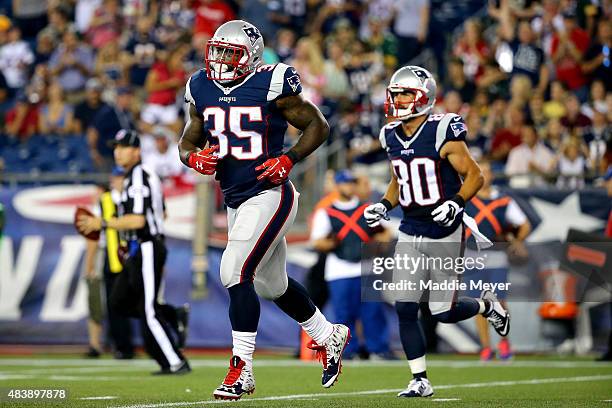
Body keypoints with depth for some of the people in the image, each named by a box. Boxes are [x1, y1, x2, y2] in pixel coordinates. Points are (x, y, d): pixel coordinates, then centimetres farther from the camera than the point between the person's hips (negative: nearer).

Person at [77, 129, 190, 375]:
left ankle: (176, 363, -5)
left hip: (146, 250, -10)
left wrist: (102, 224, -23)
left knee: (147, 310, -8)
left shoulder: (138, 180, -15)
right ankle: (171, 317, 13)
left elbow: (138, 220, -25)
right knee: (119, 302, 12)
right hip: (137, 252, 10)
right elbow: (161, 214, 23)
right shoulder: (144, 177, 16)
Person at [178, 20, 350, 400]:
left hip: (269, 195, -7)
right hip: (235, 201, 8)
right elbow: (187, 143, 15)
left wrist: (288, 160, -16)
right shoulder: (202, 91, 6)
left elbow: (319, 126, -3)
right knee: (273, 284, 19)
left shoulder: (271, 86, -11)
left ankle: (242, 370, -11)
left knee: (236, 273, -18)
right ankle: (329, 336, 42)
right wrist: (194, 157, -8)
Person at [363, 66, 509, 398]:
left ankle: (486, 305, 32)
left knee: (444, 312, -1)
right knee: (405, 310, -5)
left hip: (444, 232, -5)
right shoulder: (391, 137, 5)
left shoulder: (442, 132, -14)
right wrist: (384, 204, 4)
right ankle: (420, 380, 5)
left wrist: (456, 203, -25)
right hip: (410, 233, 5)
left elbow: (474, 176, -10)